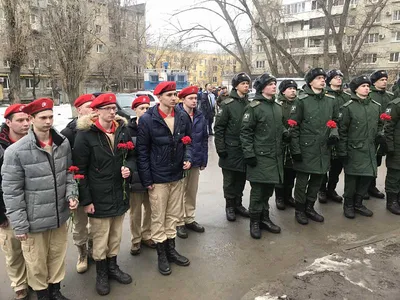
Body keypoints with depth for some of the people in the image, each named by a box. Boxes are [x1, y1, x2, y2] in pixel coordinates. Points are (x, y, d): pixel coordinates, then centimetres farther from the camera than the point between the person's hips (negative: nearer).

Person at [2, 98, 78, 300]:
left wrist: (71, 194, -5)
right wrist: (19, 225, -9)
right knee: (37, 263, 15)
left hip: (60, 216, 4)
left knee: (58, 257, 21)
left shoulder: (63, 143, -3)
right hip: (34, 220, -4)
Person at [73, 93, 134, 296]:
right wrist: (85, 200, -13)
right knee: (100, 239, 9)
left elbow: (131, 156, 15)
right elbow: (80, 170, -11)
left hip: (119, 193, 5)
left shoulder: (122, 129, 4)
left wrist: (128, 167, -8)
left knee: (116, 236, 18)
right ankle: (101, 273, 30)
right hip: (98, 196, -5)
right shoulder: (85, 134, -12)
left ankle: (112, 266, 39)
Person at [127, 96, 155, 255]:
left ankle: (146, 235, 36)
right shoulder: (129, 130, -7)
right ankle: (135, 240, 26)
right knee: (135, 211, 9)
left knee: (150, 208, 16)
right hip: (136, 176, -3)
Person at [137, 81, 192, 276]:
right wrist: (147, 179, -11)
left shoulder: (183, 117, 1)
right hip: (158, 177, -4)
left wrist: (188, 158, -8)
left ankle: (171, 249, 34)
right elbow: (142, 151, -9)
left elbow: (187, 141, 12)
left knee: (173, 216, 17)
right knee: (158, 218, 8)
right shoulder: (147, 120, -12)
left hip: (177, 176, 5)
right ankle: (161, 254, 25)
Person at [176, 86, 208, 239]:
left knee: (192, 192, 17)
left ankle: (190, 219, 32)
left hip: (195, 161, 6)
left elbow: (204, 139, 10)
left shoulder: (200, 116, 6)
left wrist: (204, 160, 7)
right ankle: (179, 223, 20)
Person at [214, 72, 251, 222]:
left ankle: (238, 204, 28)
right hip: (231, 149, -5)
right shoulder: (227, 104, -8)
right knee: (230, 180, 7)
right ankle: (230, 206, 21)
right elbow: (219, 127, -10)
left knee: (241, 178, 13)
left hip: (245, 149, 5)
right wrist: (220, 148, -13)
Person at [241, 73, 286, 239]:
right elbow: (245, 132, -11)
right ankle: (254, 222, 15)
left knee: (268, 189, 14)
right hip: (259, 156, -6)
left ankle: (264, 218, 28)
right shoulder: (253, 107, -10)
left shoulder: (278, 107, 12)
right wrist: (249, 154, -15)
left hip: (275, 156, 7)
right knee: (258, 190, 1)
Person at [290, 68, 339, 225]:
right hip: (306, 148, -5)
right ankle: (299, 210, 22)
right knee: (302, 180, 5)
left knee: (317, 179, 14)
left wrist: (334, 133, -3)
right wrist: (295, 149, -12)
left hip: (323, 148, 5)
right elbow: (294, 126, -9)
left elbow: (335, 120, 18)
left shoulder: (331, 100, 7)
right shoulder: (302, 100, -8)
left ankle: (309, 207, 31)